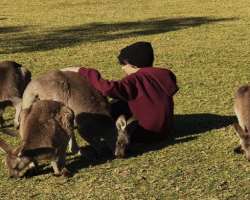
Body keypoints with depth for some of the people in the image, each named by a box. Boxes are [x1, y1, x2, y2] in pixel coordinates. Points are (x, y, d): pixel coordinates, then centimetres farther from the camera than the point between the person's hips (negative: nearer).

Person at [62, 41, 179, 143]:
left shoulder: (136, 80, -23)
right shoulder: (165, 75, -2)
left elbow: (109, 89, -38)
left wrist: (83, 72, -28)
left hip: (148, 134, -8)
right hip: (166, 130, 8)